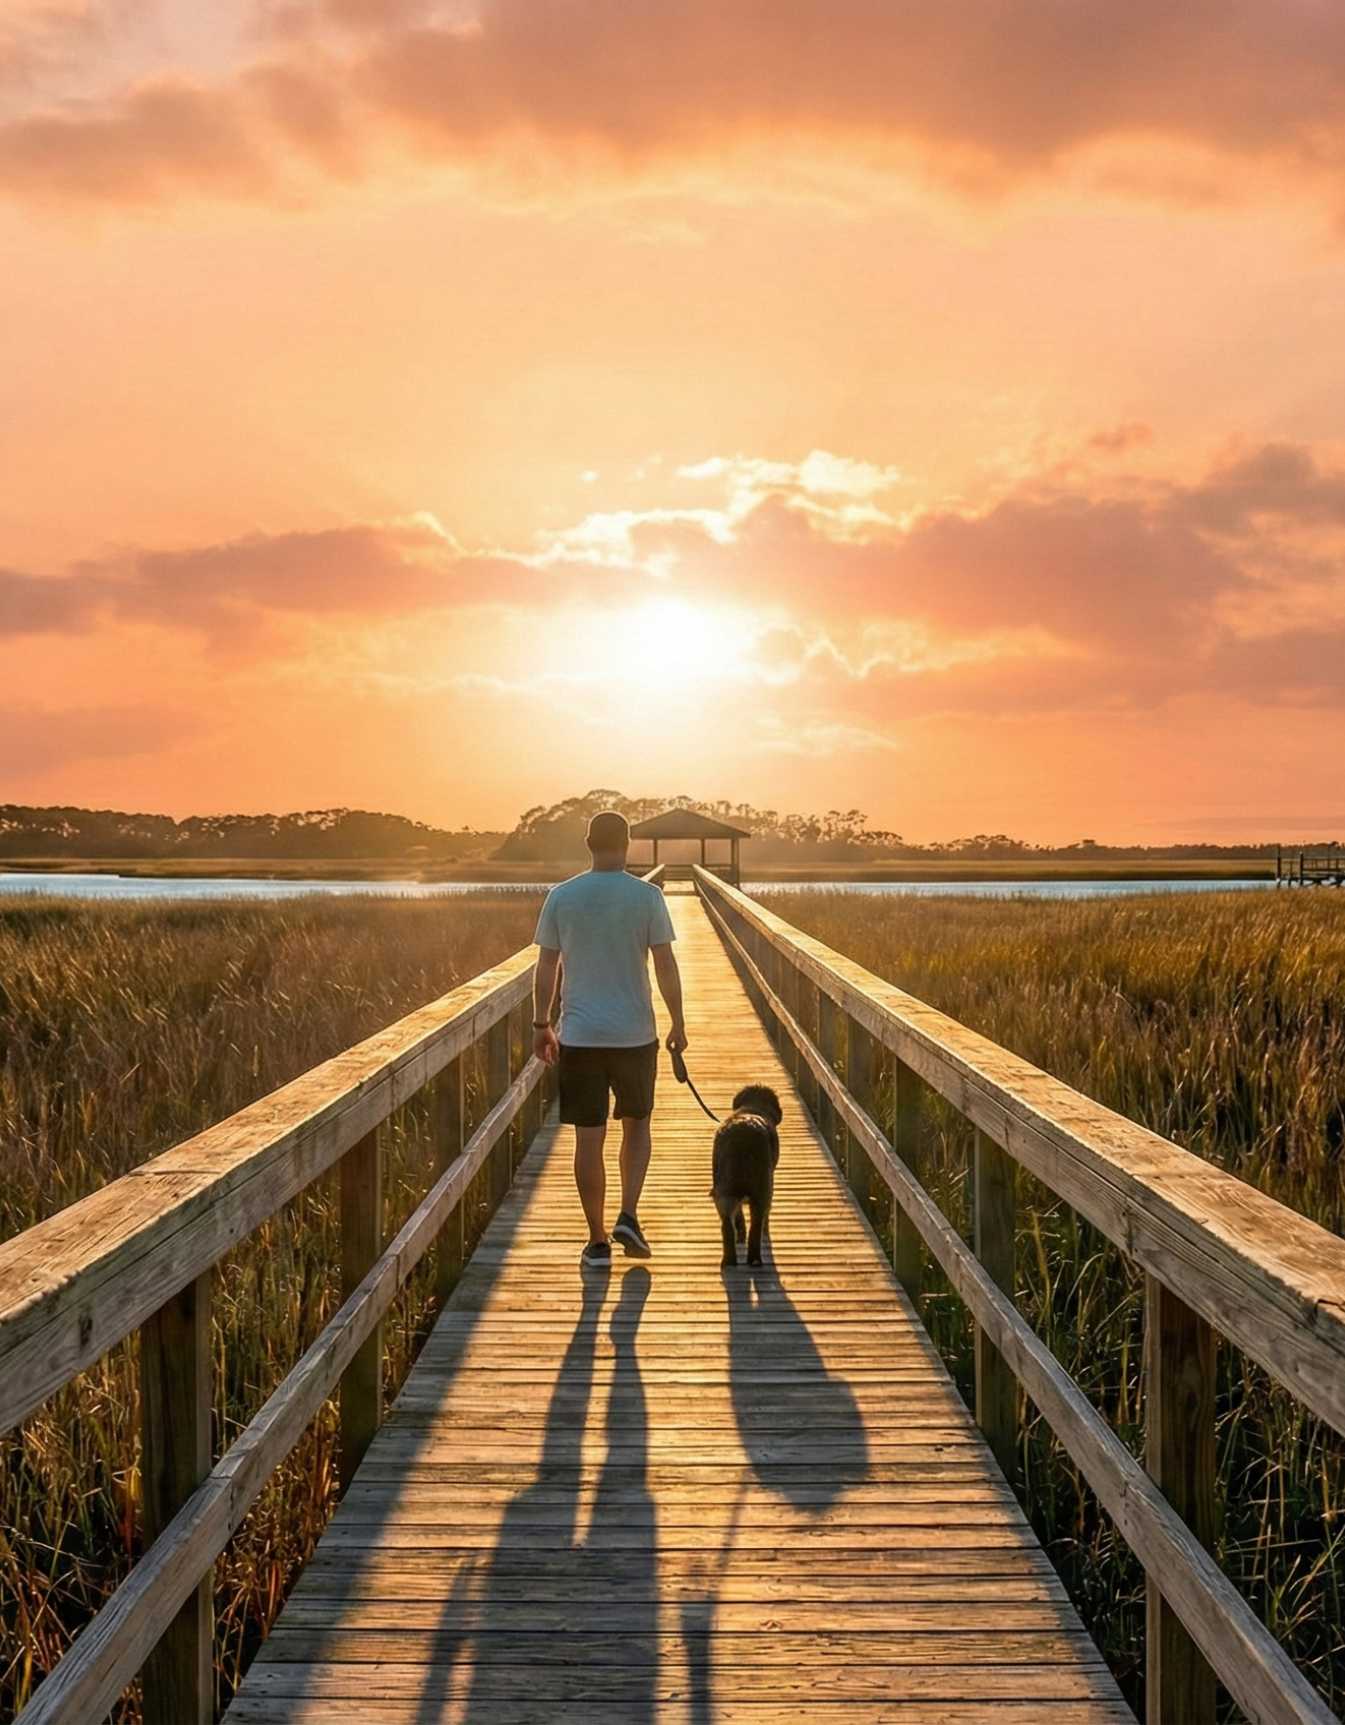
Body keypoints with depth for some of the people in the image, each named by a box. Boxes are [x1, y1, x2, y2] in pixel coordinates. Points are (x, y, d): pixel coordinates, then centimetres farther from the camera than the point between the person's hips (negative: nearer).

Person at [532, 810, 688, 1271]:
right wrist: (678, 1024, 3)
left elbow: (546, 968, 2)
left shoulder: (561, 897, 0)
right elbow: (665, 965, -6)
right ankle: (628, 1217, 6)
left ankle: (598, 1242, 9)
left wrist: (541, 1025, 12)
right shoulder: (647, 896, -5)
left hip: (578, 1036, 1)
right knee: (636, 1124, 19)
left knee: (588, 1138, 5)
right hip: (634, 1034, -1)